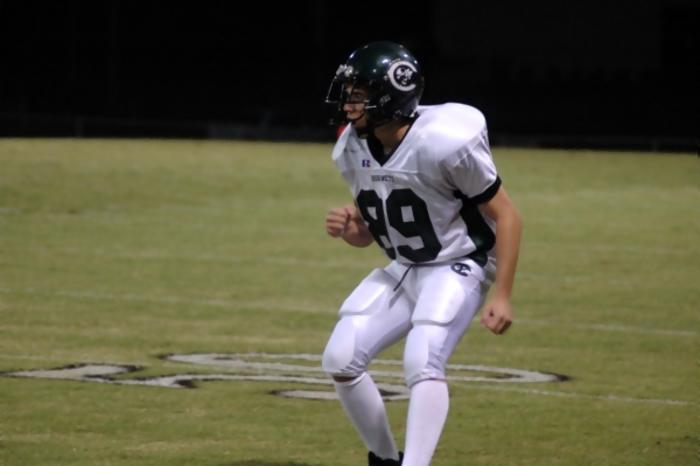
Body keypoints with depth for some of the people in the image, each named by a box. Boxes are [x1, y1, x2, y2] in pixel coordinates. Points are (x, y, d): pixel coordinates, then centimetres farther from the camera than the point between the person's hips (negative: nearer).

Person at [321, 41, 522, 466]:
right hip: (404, 269, 7)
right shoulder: (352, 149, -5)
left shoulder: (445, 143, -26)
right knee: (341, 359, -4)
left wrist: (502, 297, -21)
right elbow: (371, 232, 10)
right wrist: (349, 230, -14)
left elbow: (506, 216, -17)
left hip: (459, 267, -7)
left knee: (422, 362, -28)